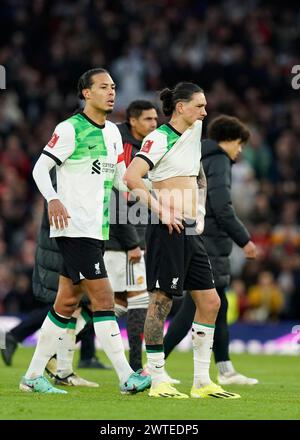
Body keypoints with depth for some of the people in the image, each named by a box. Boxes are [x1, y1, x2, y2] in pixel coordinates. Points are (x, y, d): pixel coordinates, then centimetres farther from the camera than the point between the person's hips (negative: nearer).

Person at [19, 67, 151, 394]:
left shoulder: (113, 132, 16)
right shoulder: (70, 129, -8)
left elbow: (120, 177, 23)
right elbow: (40, 168, -9)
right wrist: (53, 199, -26)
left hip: (96, 230, 8)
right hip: (74, 229, -8)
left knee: (67, 303, 9)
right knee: (102, 298, -13)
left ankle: (33, 376, 16)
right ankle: (126, 377, -14)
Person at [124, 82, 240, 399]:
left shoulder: (194, 132, 16)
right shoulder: (159, 139, -10)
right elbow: (130, 177, -23)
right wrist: (160, 210, -22)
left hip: (191, 231, 9)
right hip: (168, 230, -9)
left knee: (210, 302, 6)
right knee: (161, 301, -6)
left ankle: (202, 382, 10)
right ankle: (157, 381, 0)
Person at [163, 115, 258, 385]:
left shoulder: (199, 160, 18)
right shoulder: (219, 162, -8)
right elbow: (222, 207, -18)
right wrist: (244, 239, -11)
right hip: (209, 245, -10)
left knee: (219, 306, 13)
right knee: (194, 308, -9)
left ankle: (226, 370, 16)